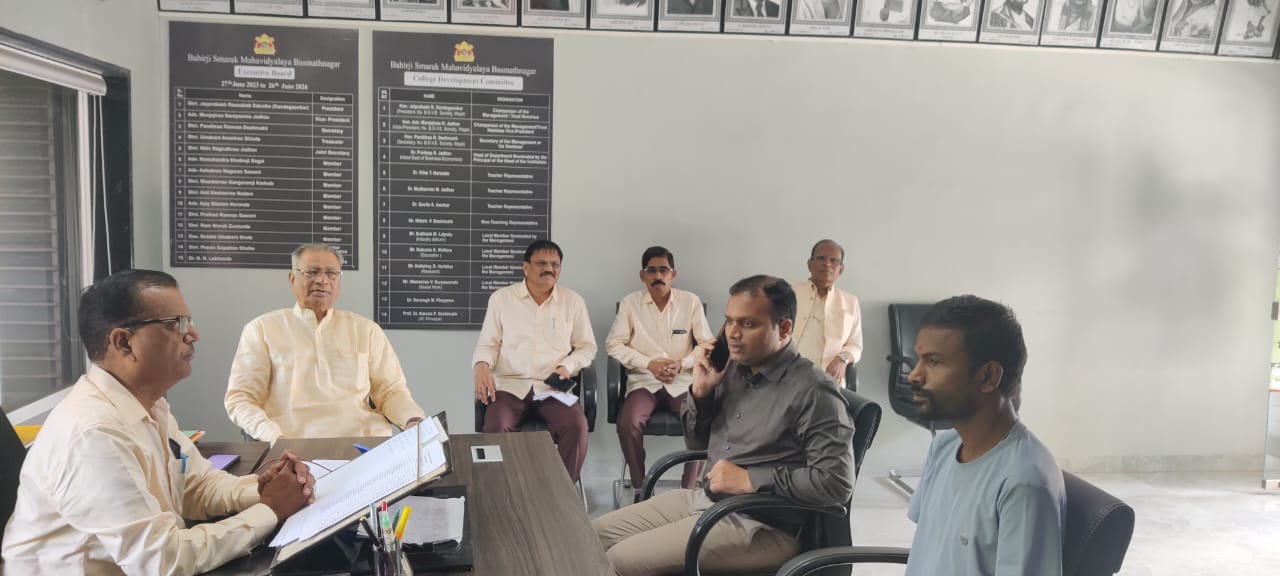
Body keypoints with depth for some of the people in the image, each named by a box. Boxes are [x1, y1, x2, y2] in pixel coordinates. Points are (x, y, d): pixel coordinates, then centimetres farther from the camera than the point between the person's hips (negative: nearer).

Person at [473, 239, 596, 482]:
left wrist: (568, 366, -7)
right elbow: (488, 343, 9)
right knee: (496, 426, -30)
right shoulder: (501, 298, 7)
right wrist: (482, 366, -13)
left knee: (576, 425, -27)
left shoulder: (573, 301, 8)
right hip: (510, 383, 0)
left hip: (553, 386, 1)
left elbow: (587, 346, 13)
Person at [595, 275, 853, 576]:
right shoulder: (733, 370, 5)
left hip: (760, 525, -8)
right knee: (597, 534, 6)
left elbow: (837, 482, -23)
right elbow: (698, 444, 14)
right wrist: (701, 390, -4)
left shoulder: (813, 391, -17)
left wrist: (751, 480, -22)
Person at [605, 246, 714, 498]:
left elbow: (707, 345, 5)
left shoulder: (691, 302, 3)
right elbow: (613, 343, 0)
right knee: (628, 422, -29)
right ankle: (639, 487, -10)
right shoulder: (630, 303, 2)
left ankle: (689, 488, -9)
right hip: (644, 380, 0)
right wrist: (649, 364, -11)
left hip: (683, 381, 0)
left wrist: (682, 364, -12)